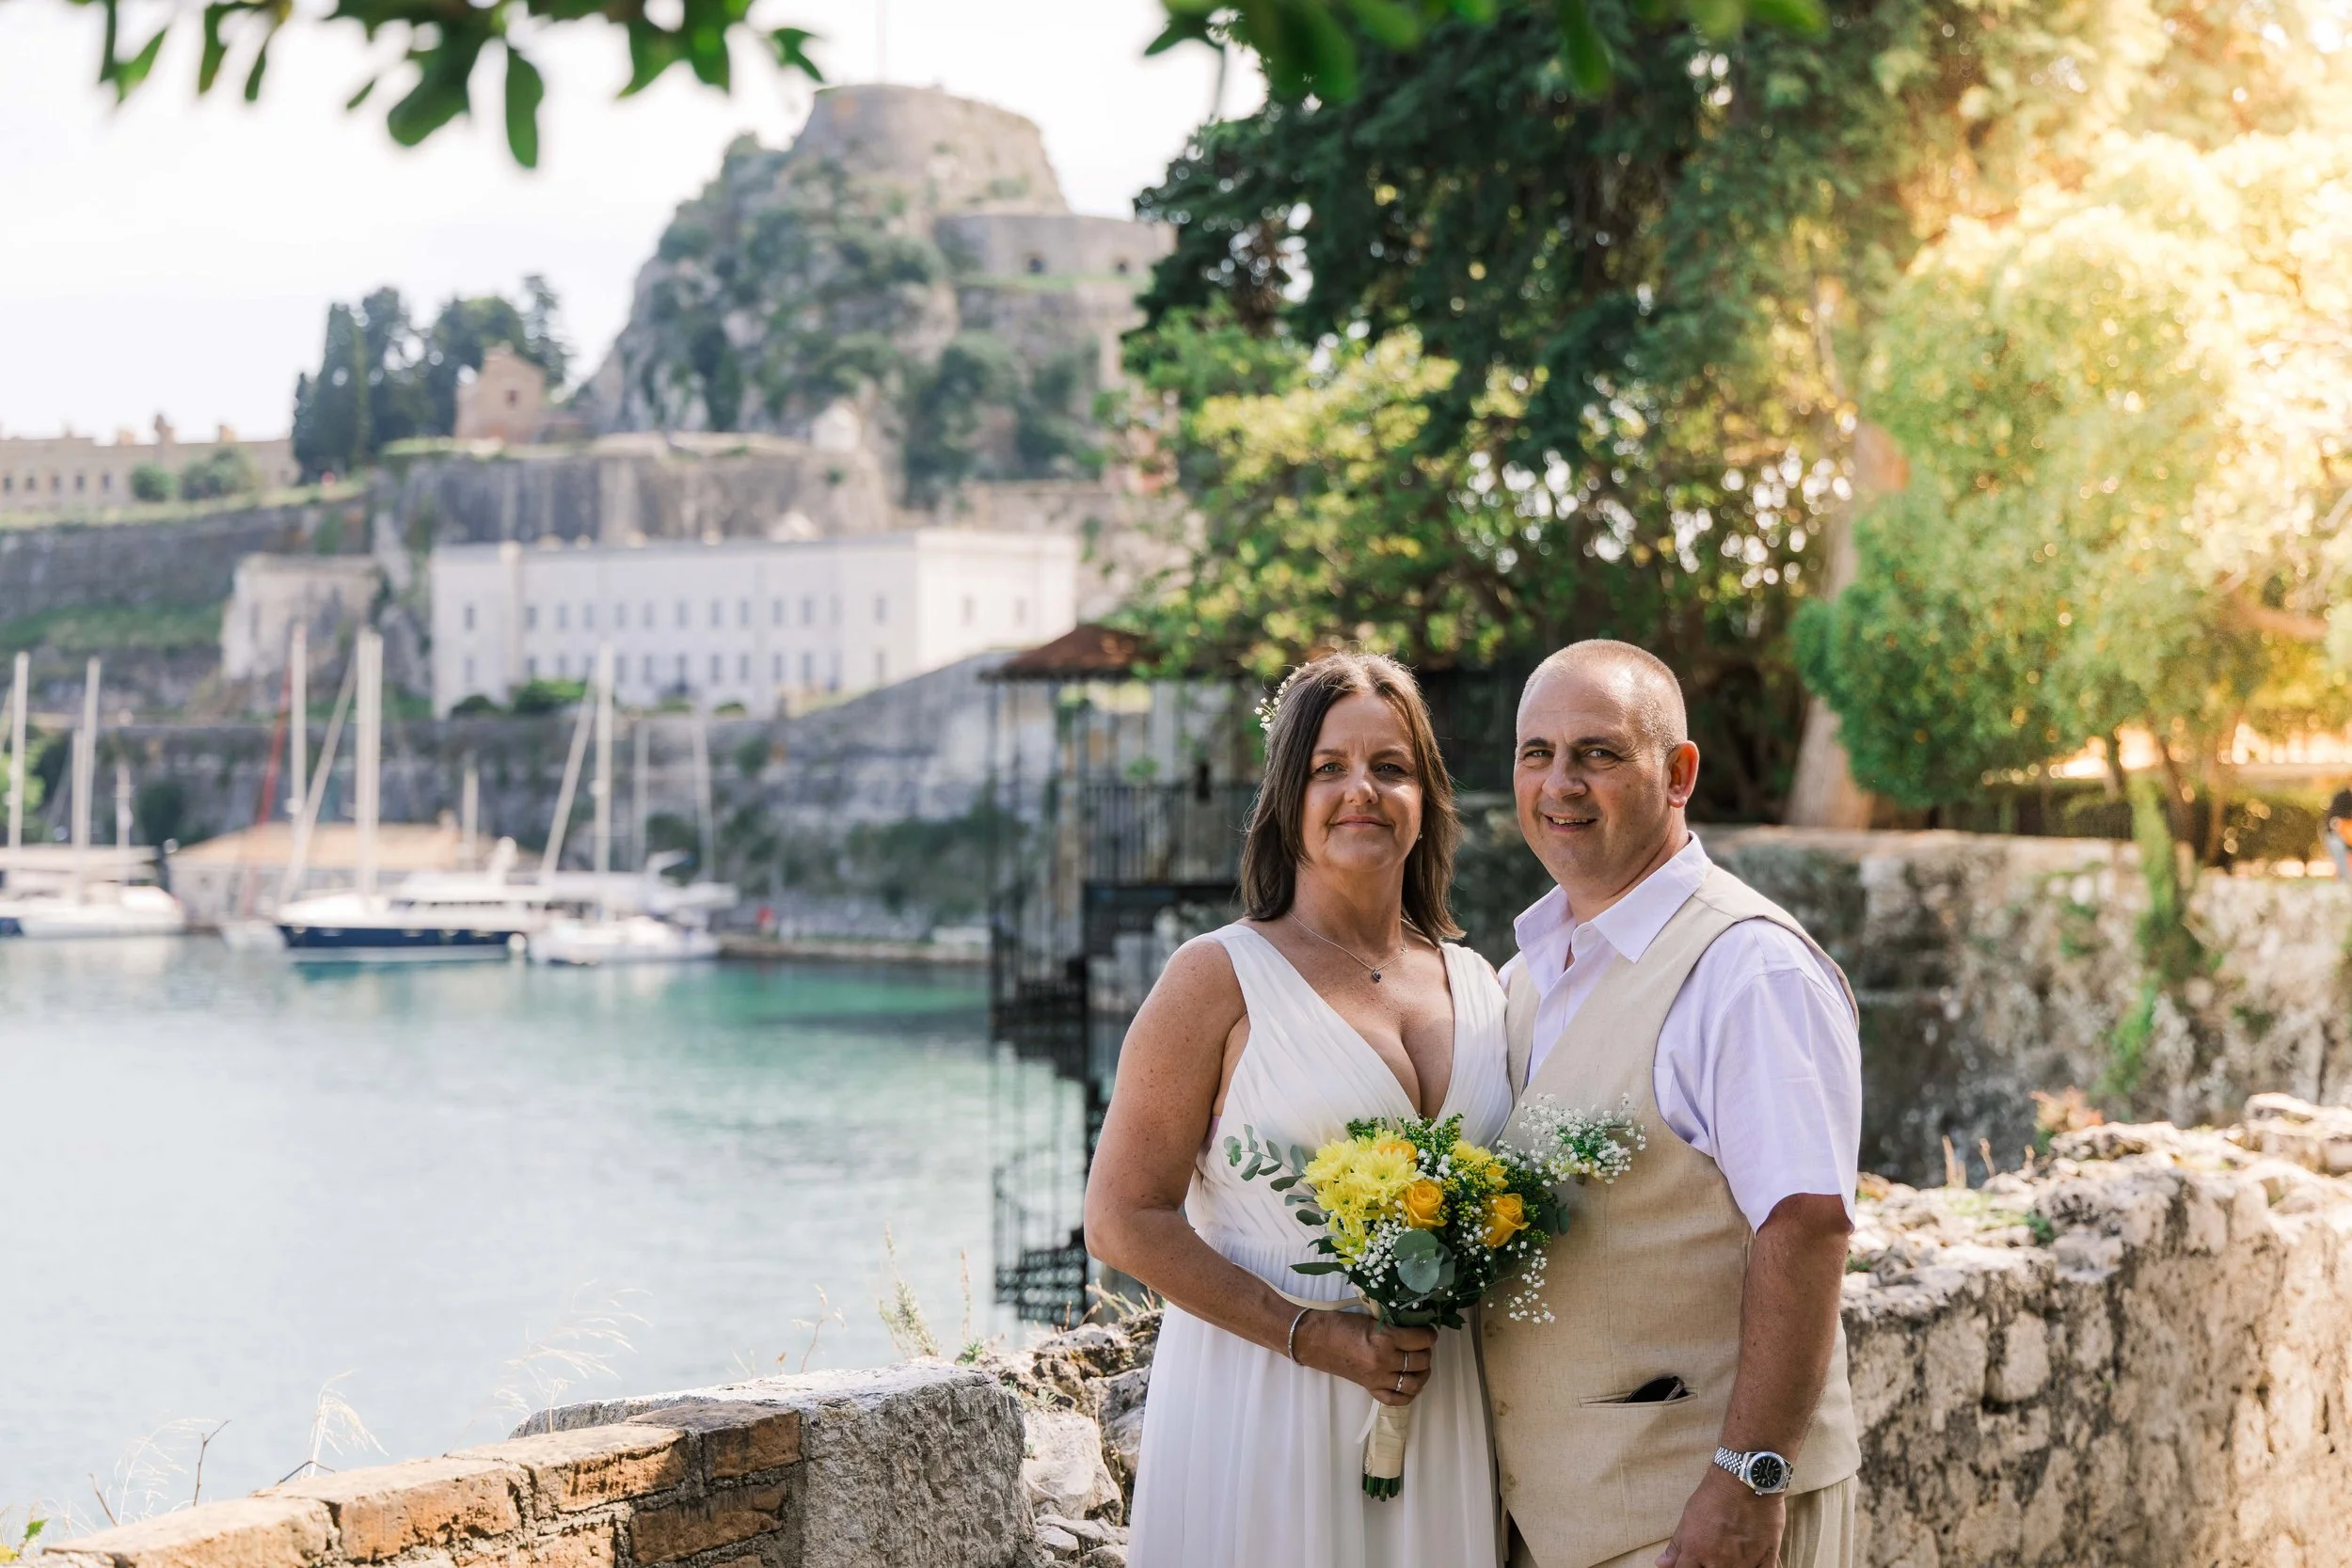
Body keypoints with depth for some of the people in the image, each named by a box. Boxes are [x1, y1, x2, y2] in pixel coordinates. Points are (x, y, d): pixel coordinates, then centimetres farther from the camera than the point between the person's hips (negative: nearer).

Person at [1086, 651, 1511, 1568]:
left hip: (1437, 1412, 5)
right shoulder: (1222, 977, -5)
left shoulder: (1476, 984, 10)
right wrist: (1315, 1338, -16)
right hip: (1260, 1401, -4)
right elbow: (1123, 1220, -9)